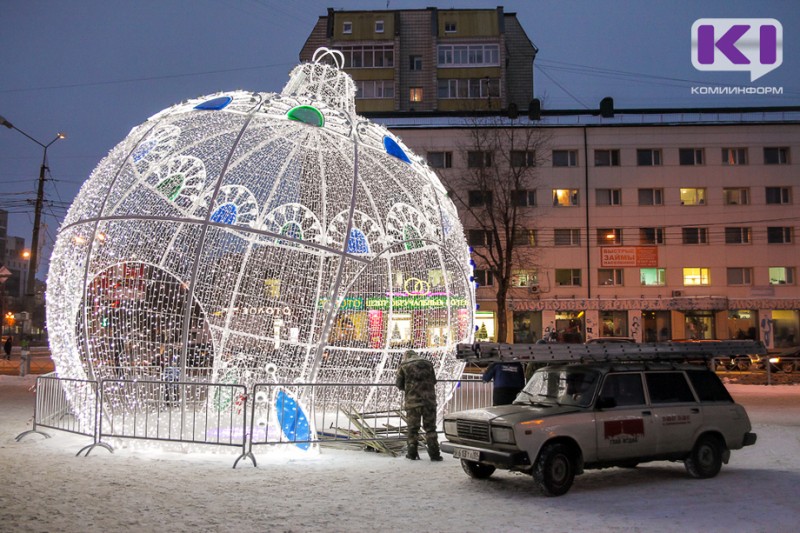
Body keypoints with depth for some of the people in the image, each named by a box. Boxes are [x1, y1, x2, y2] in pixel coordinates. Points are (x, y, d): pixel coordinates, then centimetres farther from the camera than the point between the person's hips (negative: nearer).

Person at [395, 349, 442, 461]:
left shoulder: (404, 366, 3)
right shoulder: (427, 363, 11)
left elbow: (399, 384, 8)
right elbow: (434, 381, 18)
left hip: (412, 401, -2)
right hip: (429, 400, 2)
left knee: (413, 428, 8)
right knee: (430, 427, 6)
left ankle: (412, 453, 11)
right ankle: (434, 453, 4)